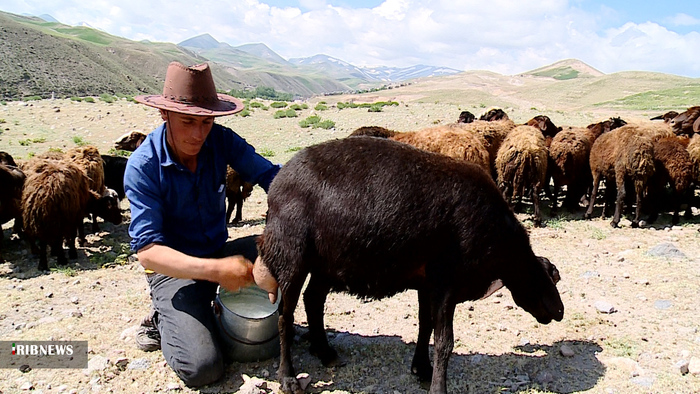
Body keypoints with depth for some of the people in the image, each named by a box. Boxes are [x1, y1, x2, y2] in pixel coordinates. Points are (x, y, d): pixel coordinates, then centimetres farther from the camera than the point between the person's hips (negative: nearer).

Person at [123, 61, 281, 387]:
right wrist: (214, 270, -38)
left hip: (219, 253, 5)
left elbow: (271, 176, -15)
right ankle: (163, 317, 9)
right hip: (174, 269, -5)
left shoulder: (221, 140, -9)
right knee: (202, 367, -24)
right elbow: (147, 251, -24)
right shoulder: (143, 166, -20)